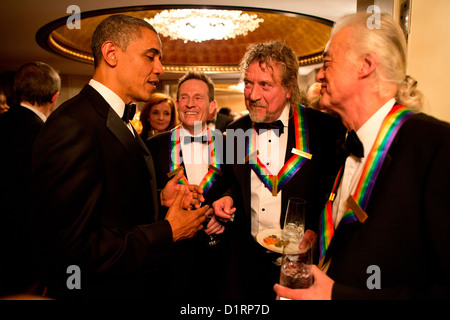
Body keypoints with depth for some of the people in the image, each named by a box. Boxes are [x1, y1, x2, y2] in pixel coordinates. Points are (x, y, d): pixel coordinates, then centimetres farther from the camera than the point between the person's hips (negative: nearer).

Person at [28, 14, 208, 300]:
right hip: (101, 289, -8)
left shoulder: (121, 122, 6)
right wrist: (169, 232, -21)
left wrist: (160, 198, -2)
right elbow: (68, 252, -28)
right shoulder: (72, 126, -24)